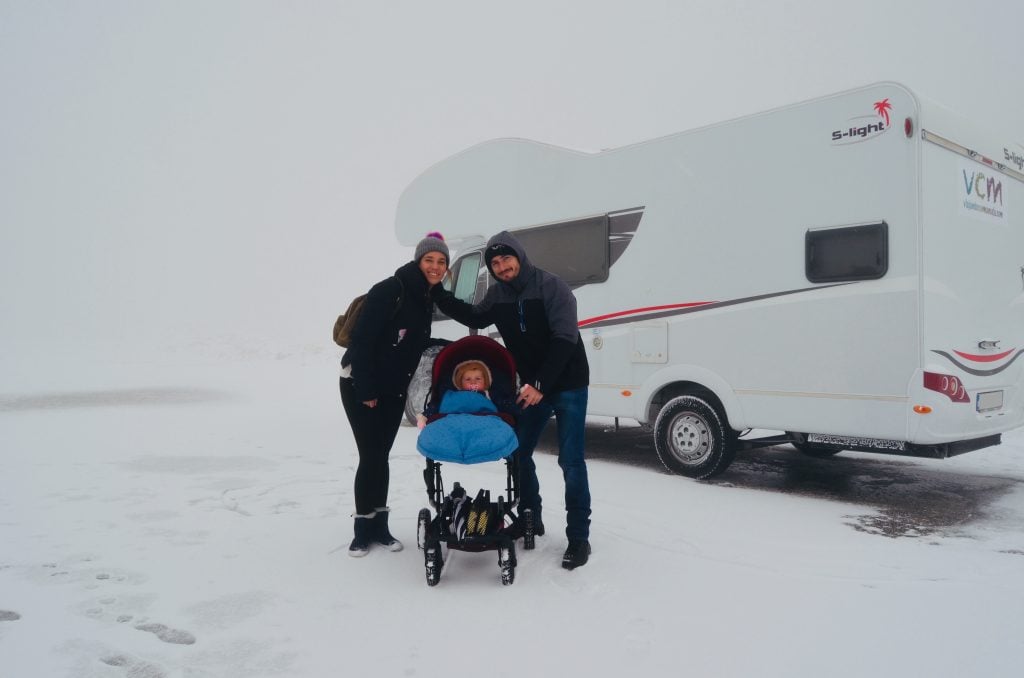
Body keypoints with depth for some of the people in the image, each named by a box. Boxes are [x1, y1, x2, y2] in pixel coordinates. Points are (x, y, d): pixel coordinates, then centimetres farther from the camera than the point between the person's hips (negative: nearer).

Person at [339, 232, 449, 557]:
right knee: (370, 456, -5)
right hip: (360, 384, -7)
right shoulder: (390, 290, -19)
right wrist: (366, 389, -21)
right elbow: (362, 340, -21)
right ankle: (363, 528, 8)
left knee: (381, 455, 10)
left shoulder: (426, 300, 7)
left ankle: (379, 525, 17)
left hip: (393, 389, 7)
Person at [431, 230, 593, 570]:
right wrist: (437, 291, 6)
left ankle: (579, 536, 3)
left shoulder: (552, 286, -18)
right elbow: (474, 318, 17)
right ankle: (530, 519, 27)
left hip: (568, 385, -6)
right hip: (532, 386, 6)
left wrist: (542, 385, -28)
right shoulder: (498, 294, 0)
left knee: (570, 460, -6)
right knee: (518, 452, 9)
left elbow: (565, 339, -24)